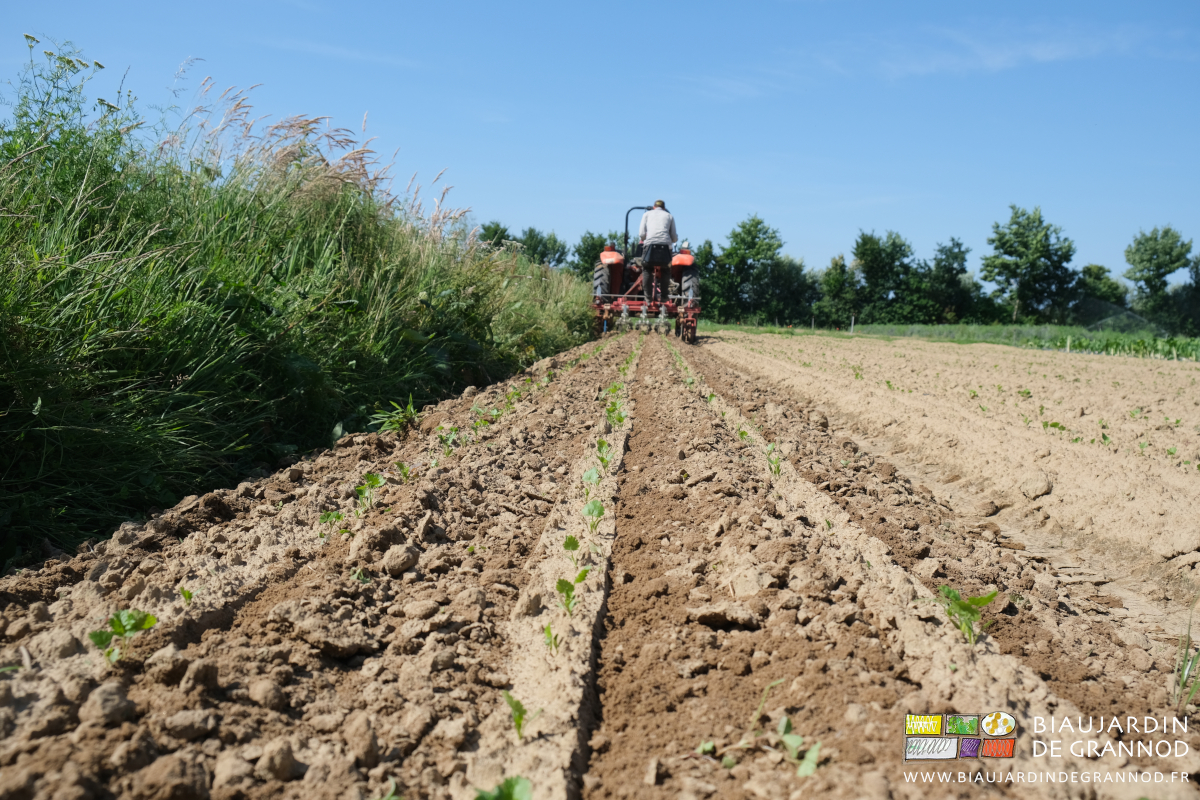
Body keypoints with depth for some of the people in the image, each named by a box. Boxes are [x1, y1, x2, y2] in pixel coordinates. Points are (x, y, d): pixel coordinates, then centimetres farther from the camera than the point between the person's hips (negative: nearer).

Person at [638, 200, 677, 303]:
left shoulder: (647, 214, 22)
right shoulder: (669, 216, 23)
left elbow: (641, 234, 12)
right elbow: (674, 238, 20)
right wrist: (676, 239, 43)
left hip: (650, 245, -1)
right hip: (665, 246, 1)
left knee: (647, 269, 12)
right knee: (665, 270, 16)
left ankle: (648, 297, 0)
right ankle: (664, 297, 8)